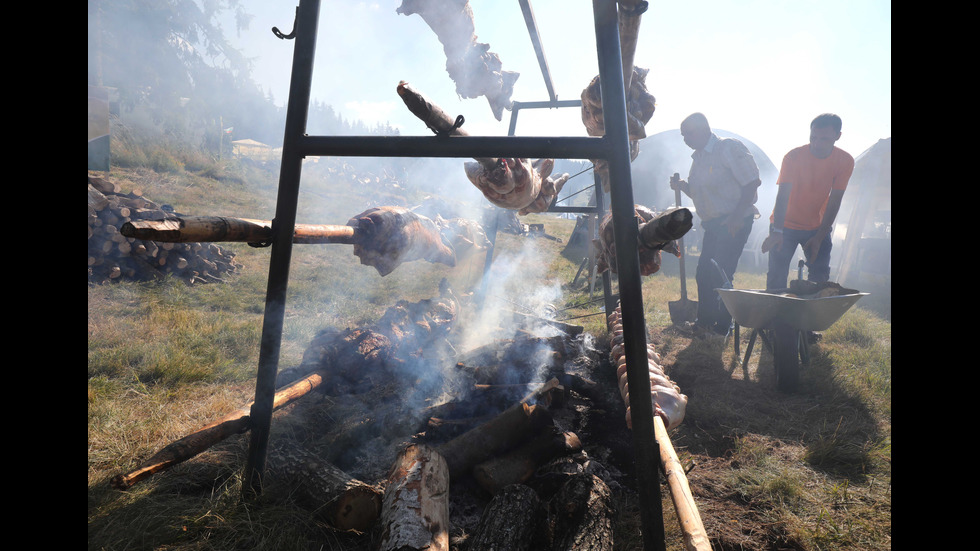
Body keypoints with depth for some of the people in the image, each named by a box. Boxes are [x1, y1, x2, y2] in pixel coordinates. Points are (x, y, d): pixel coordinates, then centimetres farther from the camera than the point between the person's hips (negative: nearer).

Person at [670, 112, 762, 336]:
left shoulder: (730, 148, -11)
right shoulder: (698, 157, 14)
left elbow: (751, 183, -16)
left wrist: (737, 217, -22)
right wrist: (682, 185, 1)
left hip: (734, 222, -8)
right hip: (712, 223, 8)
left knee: (721, 275, -9)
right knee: (704, 273, 9)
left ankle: (722, 328, 4)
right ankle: (705, 322, 22)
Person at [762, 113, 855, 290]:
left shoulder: (845, 161, -9)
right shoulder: (794, 156, -17)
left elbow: (834, 201, -10)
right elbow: (783, 196, -25)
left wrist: (819, 237, -15)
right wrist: (777, 232, -37)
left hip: (818, 227, 3)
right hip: (786, 225, -2)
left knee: (820, 279, 1)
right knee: (776, 278, -8)